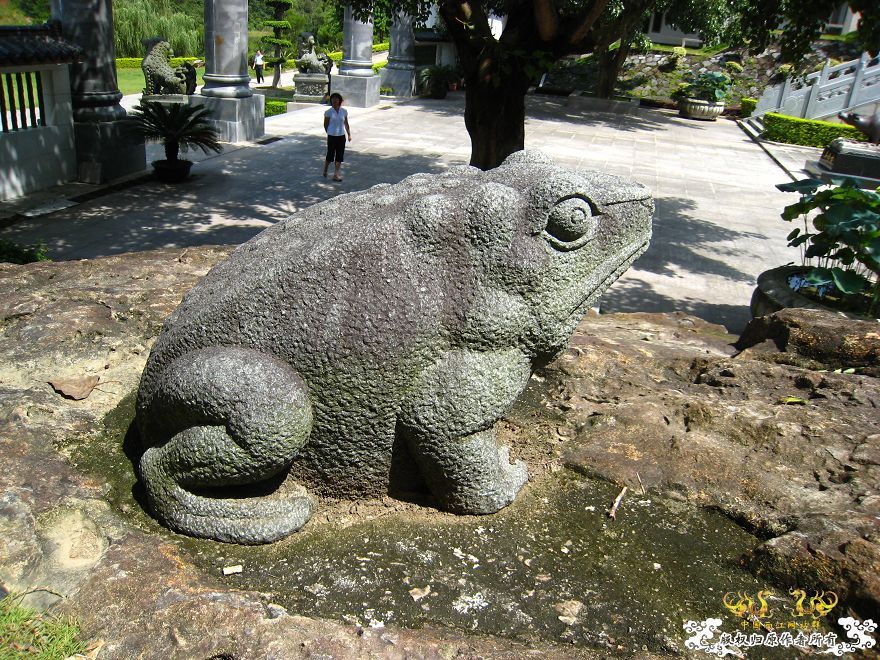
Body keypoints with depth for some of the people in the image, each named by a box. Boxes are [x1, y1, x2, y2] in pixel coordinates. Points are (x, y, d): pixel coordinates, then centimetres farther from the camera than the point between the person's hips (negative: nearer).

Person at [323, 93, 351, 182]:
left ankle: (336, 175, 10)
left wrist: (349, 134, 5)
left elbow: (346, 124, 9)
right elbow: (325, 125, 1)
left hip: (341, 136, 3)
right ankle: (325, 169, 29)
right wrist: (329, 133, 6)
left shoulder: (344, 111, 1)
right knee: (330, 155, 3)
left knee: (339, 156, 4)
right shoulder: (328, 112, -8)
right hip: (332, 137, -3)